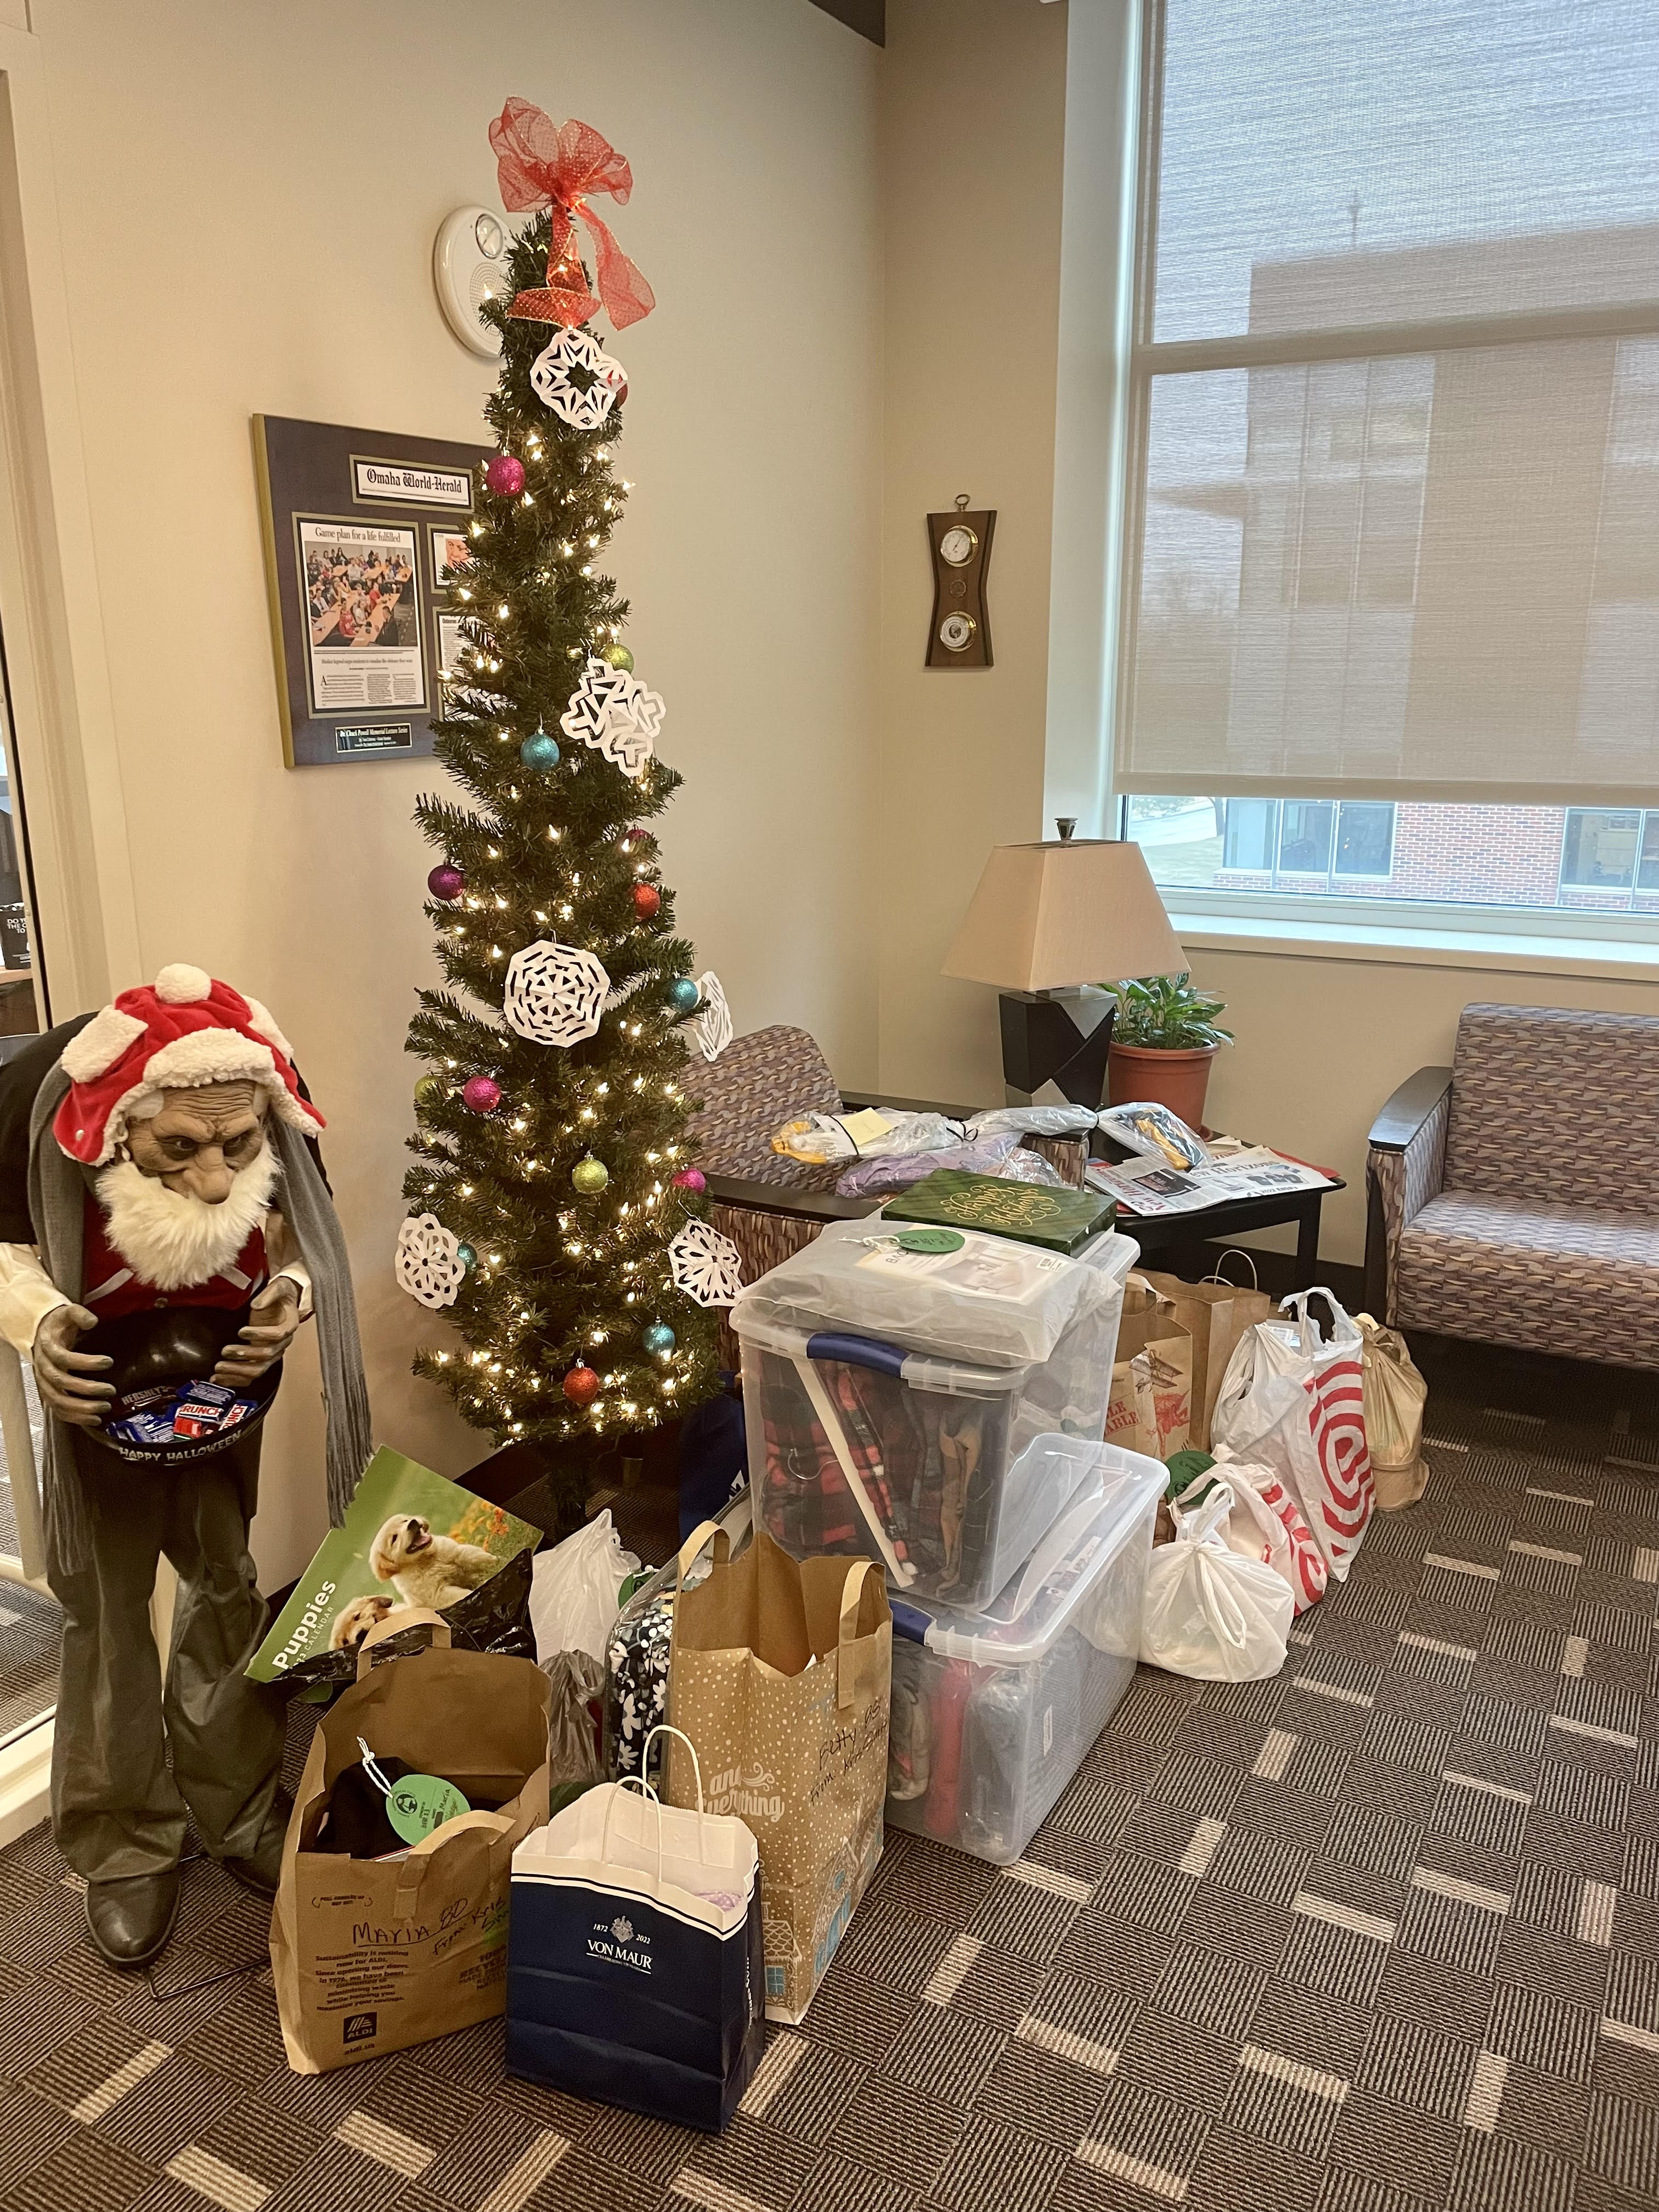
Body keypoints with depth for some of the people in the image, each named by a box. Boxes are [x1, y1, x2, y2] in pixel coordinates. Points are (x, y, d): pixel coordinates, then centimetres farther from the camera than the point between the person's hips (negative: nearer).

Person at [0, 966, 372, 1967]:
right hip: (99, 1380, -1)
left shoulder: (276, 1112, -30)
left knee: (226, 1578, 12)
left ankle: (239, 1811, 33)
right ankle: (125, 1844, 27)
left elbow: (303, 1227, -8)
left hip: (227, 1364, 2)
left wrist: (293, 1288, -29)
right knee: (108, 1602, 6)